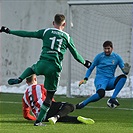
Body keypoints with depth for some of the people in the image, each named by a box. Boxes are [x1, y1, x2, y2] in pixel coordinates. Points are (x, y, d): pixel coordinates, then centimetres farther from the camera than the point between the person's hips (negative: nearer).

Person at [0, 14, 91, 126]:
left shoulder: (46, 32, 9)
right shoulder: (67, 37, 11)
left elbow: (27, 34, 10)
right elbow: (75, 54, 18)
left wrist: (9, 31, 19)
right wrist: (85, 62, 37)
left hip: (42, 64, 1)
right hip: (55, 68, -1)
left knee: (32, 68, 38)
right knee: (49, 95, 10)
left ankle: (19, 79, 9)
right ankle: (39, 120, 8)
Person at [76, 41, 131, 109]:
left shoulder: (117, 57, 8)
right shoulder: (99, 56, 4)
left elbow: (124, 69, 6)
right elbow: (90, 68, 11)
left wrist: (126, 71, -19)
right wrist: (85, 79, -3)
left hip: (110, 81, 4)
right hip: (100, 78, -4)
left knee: (123, 77, -26)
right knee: (101, 94, -36)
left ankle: (112, 98, -30)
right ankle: (82, 103, -18)